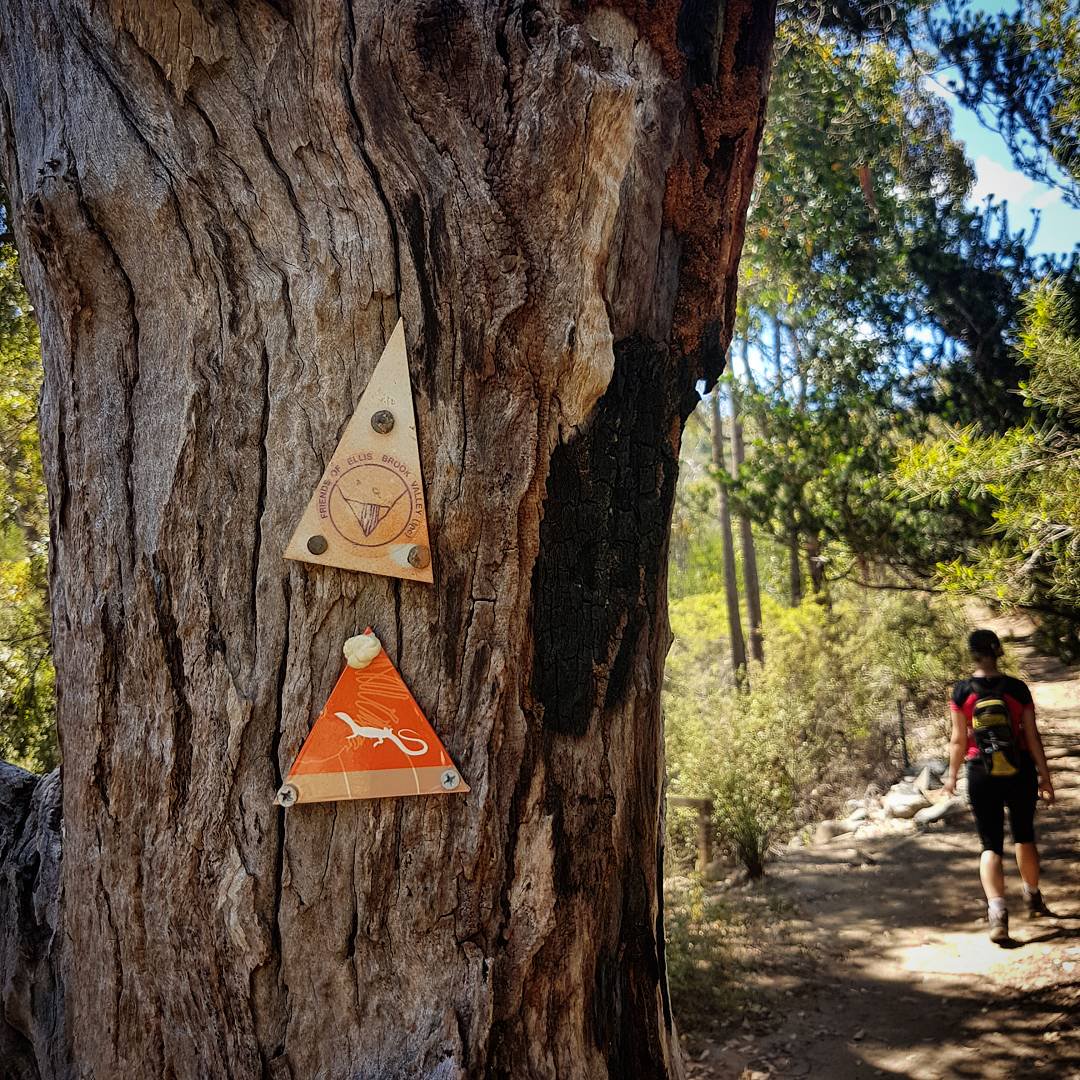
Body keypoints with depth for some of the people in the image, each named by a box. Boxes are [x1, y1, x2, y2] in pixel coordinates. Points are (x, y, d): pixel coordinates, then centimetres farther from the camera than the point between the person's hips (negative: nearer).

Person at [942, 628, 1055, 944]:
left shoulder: (962, 692, -7)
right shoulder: (1017, 688, -5)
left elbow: (959, 740, -4)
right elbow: (1032, 736, -3)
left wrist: (952, 775, 10)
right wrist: (1044, 775, 6)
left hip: (982, 776, -1)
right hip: (1020, 774, 1)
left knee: (991, 845, 4)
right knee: (1024, 836, 23)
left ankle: (997, 912, -14)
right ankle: (1033, 899, 39)